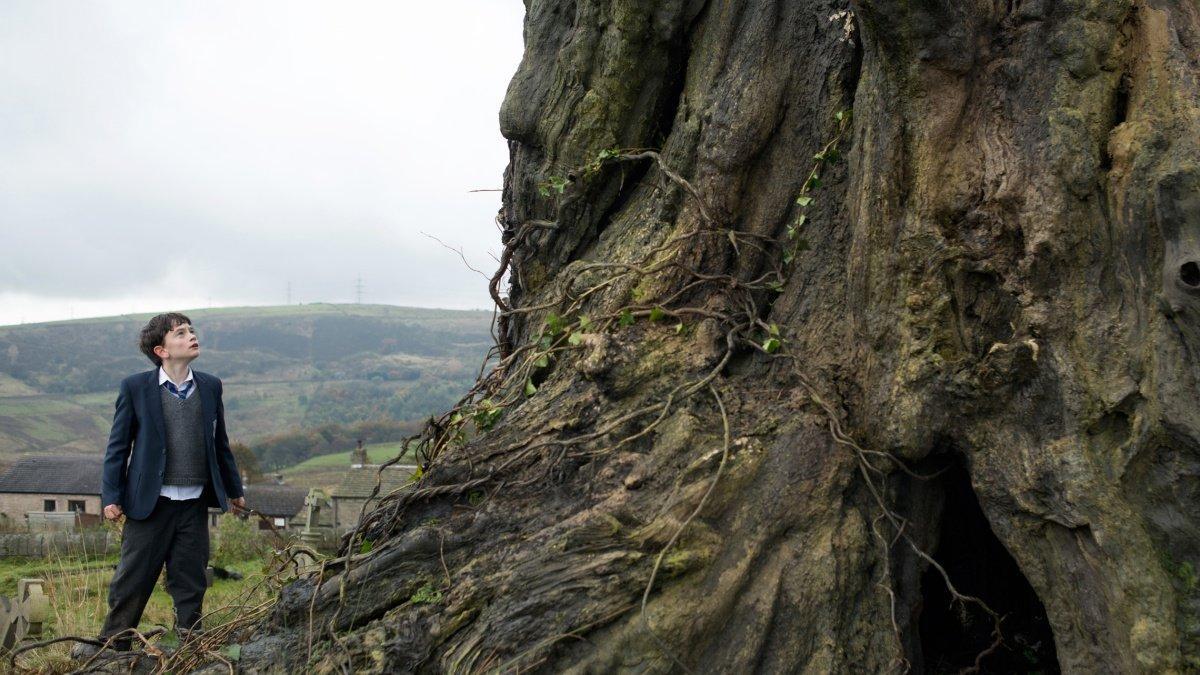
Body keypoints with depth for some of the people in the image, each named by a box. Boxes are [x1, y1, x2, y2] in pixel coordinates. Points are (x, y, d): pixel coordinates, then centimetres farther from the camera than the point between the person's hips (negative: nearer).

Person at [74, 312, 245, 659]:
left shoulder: (210, 387, 6)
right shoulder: (135, 387, -4)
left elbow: (220, 443, 15)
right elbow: (118, 446, -1)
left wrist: (234, 489, 19)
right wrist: (111, 497, -6)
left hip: (195, 504, 3)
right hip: (149, 501, -2)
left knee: (190, 581, 8)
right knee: (132, 578, 5)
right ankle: (113, 644, 19)